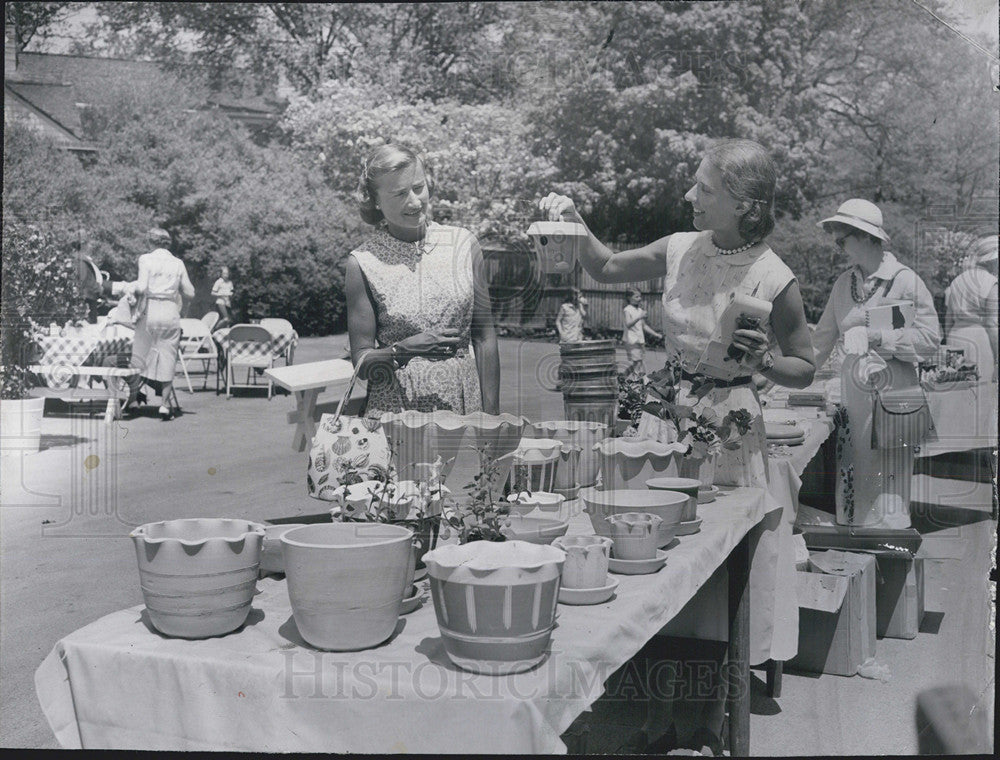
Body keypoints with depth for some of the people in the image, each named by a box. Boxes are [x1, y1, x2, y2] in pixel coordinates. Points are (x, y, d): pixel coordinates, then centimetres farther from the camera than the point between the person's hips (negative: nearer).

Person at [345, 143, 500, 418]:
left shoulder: (464, 244, 3)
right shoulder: (363, 261, -4)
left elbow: (485, 336, 5)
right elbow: (362, 361, -2)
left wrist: (491, 416, 0)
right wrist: (404, 350, -20)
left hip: (465, 410, 2)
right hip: (394, 413, -2)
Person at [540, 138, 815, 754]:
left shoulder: (773, 280, -14)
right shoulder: (681, 249, -1)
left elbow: (804, 369, -2)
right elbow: (607, 268, 16)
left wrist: (762, 361, -21)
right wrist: (576, 223, 1)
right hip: (667, 413, 5)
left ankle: (713, 724, 26)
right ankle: (657, 718, 23)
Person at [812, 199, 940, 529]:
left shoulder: (905, 281, -5)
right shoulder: (844, 283, 12)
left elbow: (929, 338, -8)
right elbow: (822, 339, 18)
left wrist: (877, 337, -15)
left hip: (893, 390, -5)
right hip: (854, 389, 5)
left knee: (887, 483, -4)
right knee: (851, 475, 5)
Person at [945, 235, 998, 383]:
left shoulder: (956, 282, 13)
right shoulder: (992, 284, -8)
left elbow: (948, 322, 15)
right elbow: (993, 326, -11)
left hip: (956, 339, 7)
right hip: (980, 342, -7)